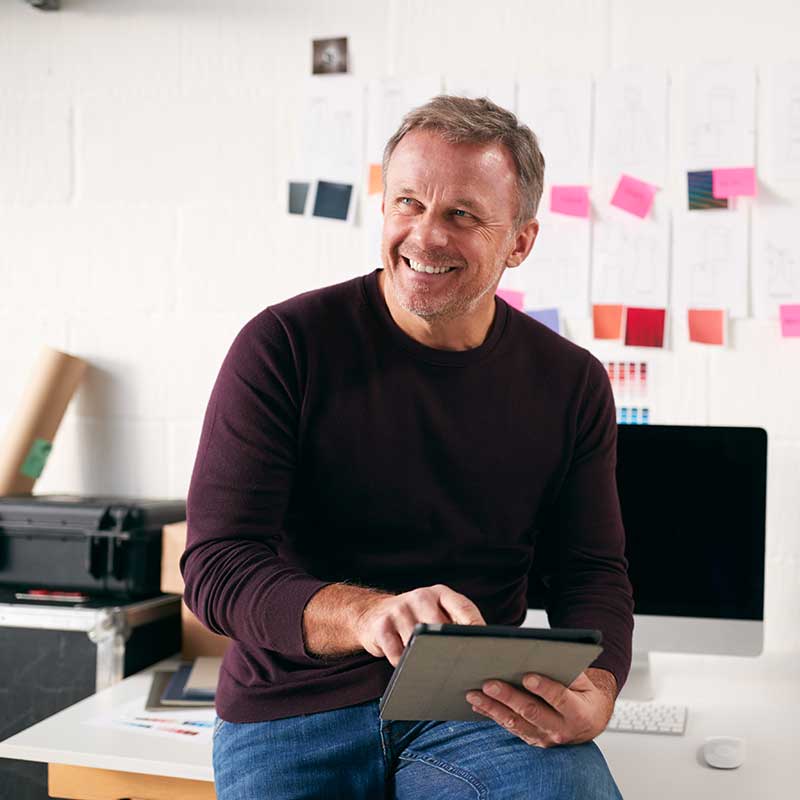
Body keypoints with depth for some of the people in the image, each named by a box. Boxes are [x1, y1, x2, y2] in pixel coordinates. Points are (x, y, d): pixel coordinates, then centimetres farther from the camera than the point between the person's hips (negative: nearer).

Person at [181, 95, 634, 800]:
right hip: (294, 713, 0)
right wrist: (366, 613, -32)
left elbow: (594, 575, 6)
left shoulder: (571, 384, 3)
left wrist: (595, 690, -17)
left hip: (480, 708, 1)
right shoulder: (284, 346, -7)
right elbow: (217, 567, -12)